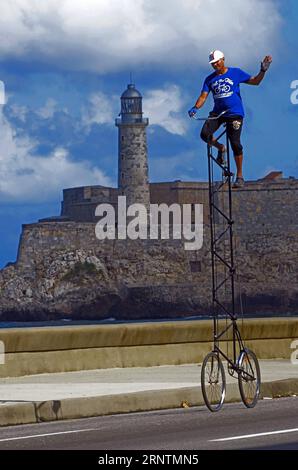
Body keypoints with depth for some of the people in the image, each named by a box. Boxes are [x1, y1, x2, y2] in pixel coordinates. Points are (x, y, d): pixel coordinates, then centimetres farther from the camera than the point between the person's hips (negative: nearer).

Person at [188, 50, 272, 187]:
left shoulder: (235, 73, 2)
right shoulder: (210, 79, 8)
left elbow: (255, 81, 3)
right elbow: (203, 96, 3)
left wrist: (263, 71, -14)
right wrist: (195, 108, -15)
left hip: (234, 113, -3)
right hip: (217, 113, 3)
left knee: (235, 144, -7)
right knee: (205, 134, -21)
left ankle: (240, 176, 4)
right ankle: (220, 148, 13)